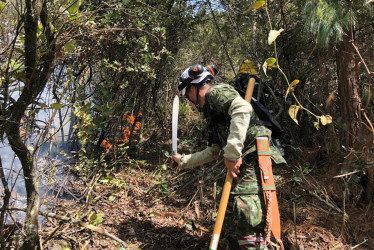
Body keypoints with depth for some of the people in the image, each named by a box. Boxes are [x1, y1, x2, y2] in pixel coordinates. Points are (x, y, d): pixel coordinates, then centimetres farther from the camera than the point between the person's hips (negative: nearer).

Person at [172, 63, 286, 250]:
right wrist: (182, 161, 38)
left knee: (245, 224, -14)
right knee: (231, 223, 14)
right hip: (243, 164, 10)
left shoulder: (216, 91, -1)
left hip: (254, 158, -10)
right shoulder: (211, 110, 27)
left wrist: (232, 153, -23)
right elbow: (212, 152, 30)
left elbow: (243, 108, -23)